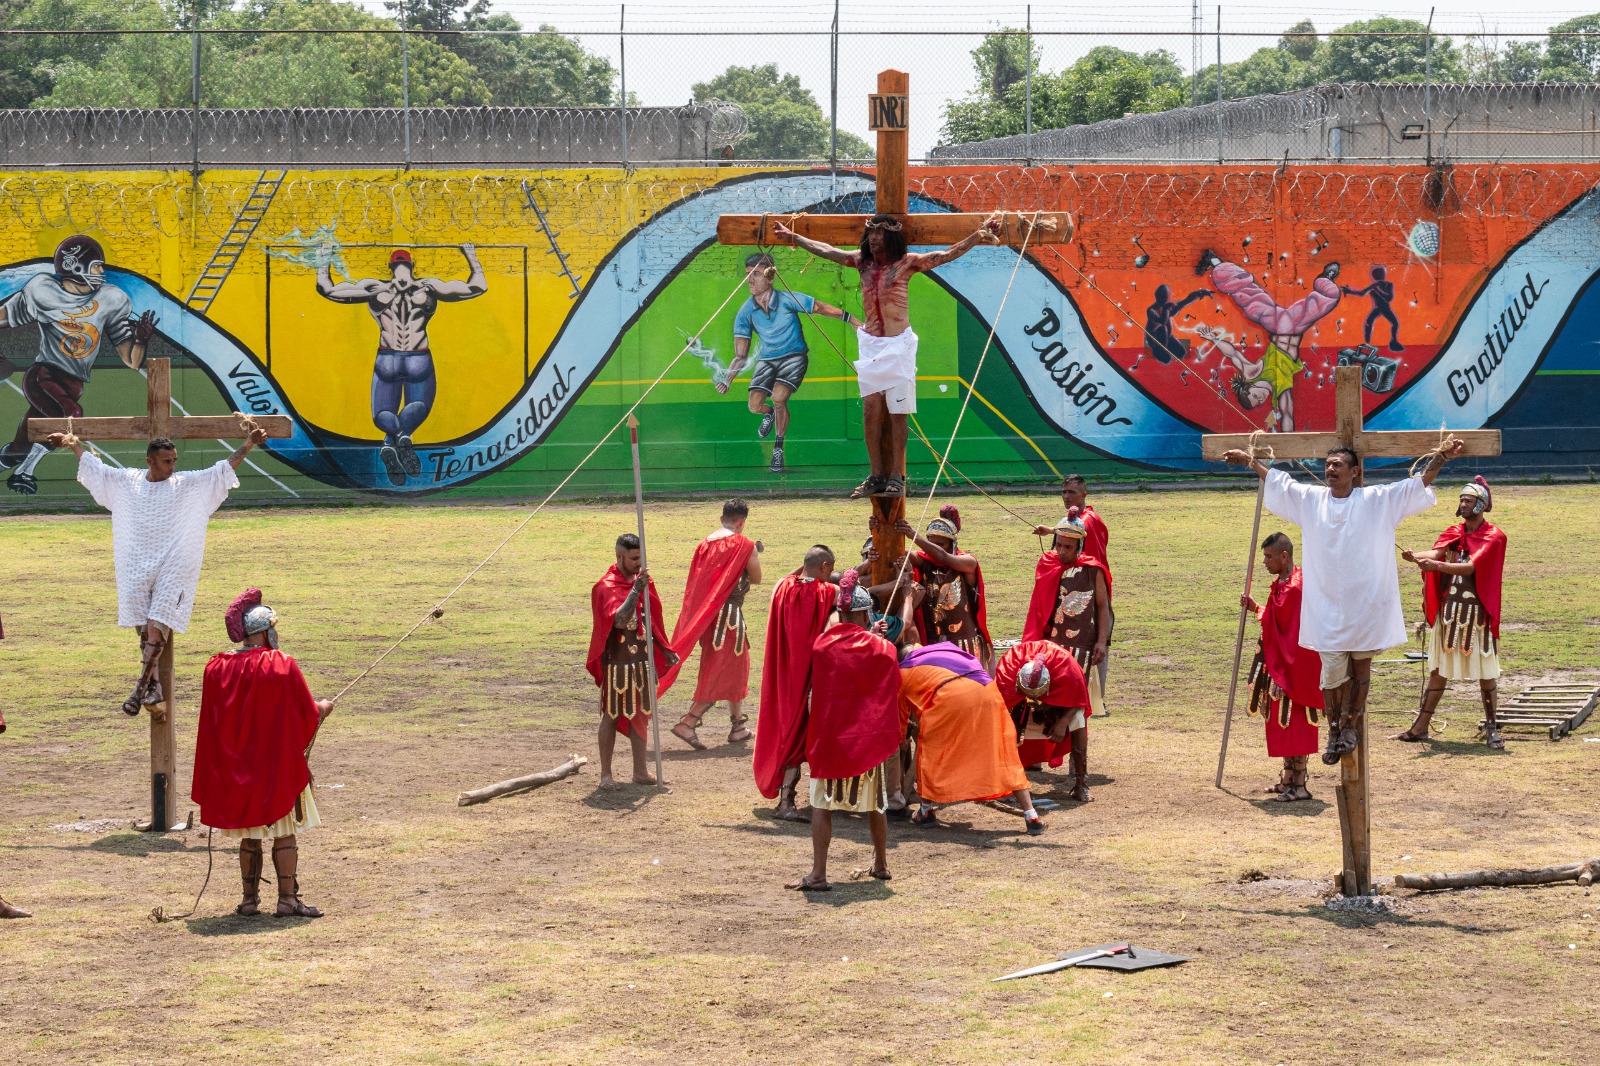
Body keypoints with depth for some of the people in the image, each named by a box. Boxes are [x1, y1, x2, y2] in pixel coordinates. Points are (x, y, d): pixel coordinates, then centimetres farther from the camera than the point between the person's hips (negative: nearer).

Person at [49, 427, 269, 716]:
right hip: (136, 570, 3)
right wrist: (74, 444, 28)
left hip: (171, 570, -3)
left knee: (156, 628, -14)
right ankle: (155, 688, 10)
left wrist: (248, 444, -9)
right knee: (144, 631, 2)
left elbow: (223, 469, -1)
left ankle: (139, 691, -10)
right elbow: (94, 468, 21)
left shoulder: (188, 484, 0)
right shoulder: (126, 481, 7)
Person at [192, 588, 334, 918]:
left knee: (248, 835, 13)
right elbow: (307, 716, -6)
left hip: (235, 768, 4)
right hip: (278, 764, -4)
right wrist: (323, 709, 15)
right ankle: (287, 899, 0)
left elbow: (213, 723, 9)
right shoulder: (283, 666, -14)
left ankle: (249, 899, 15)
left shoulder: (216, 668, -2)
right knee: (285, 832, 2)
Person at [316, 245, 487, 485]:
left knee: (383, 415, 14)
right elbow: (478, 287, 10)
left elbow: (326, 289, 9)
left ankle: (393, 439, -28)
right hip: (419, 362, 0)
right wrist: (472, 259, 25)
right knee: (419, 407, 20)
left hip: (386, 362, 1)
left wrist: (324, 262, 24)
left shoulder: (373, 288, 3)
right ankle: (403, 434, -20)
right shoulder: (429, 288, 3)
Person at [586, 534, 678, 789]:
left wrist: (665, 650, 16)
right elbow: (619, 620, -31)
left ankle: (640, 771, 19)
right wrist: (635, 591, -37)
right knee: (612, 716, 0)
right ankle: (605, 774, 7)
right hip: (617, 661, -7)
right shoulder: (606, 587, -14)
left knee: (640, 715, 11)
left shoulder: (643, 581, 8)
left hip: (642, 660, 7)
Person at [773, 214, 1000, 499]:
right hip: (870, 344, 4)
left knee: (896, 413, -3)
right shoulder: (862, 261, 9)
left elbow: (947, 255, -7)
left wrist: (979, 236, -17)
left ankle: (896, 478, 0)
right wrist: (793, 237, 27)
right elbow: (824, 250, 20)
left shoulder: (907, 263, -3)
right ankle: (877, 476, 4)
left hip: (898, 345, -4)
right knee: (870, 409, -1)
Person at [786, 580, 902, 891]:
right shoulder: (882, 649, -5)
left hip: (828, 737, -1)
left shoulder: (822, 644, -4)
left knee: (822, 804, 0)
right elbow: (890, 701, -1)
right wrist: (893, 741, 10)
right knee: (874, 803, 17)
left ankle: (818, 873, -8)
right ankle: (881, 864, 30)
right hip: (869, 738, 1)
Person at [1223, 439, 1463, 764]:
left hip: (1365, 604, -1)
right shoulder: (1310, 499, 7)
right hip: (1326, 606, 1)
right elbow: (1275, 481, 18)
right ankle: (1334, 732, 17)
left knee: (1361, 667, 8)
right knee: (1331, 671, 1)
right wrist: (1249, 461, 17)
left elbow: (1420, 484, -1)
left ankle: (1351, 726, 24)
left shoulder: (1378, 500, -1)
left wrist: (1440, 457, -11)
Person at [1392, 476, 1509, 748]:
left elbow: (1472, 567, -20)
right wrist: (1416, 557, -30)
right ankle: (1420, 728, 11)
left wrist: (1438, 565, -34)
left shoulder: (1494, 537, -5)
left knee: (1486, 672, -1)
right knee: (1438, 670, 8)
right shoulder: (1454, 533, 12)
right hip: (1448, 611, 5)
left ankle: (1492, 728, 7)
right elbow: (1436, 552, -7)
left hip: (1477, 613, -5)